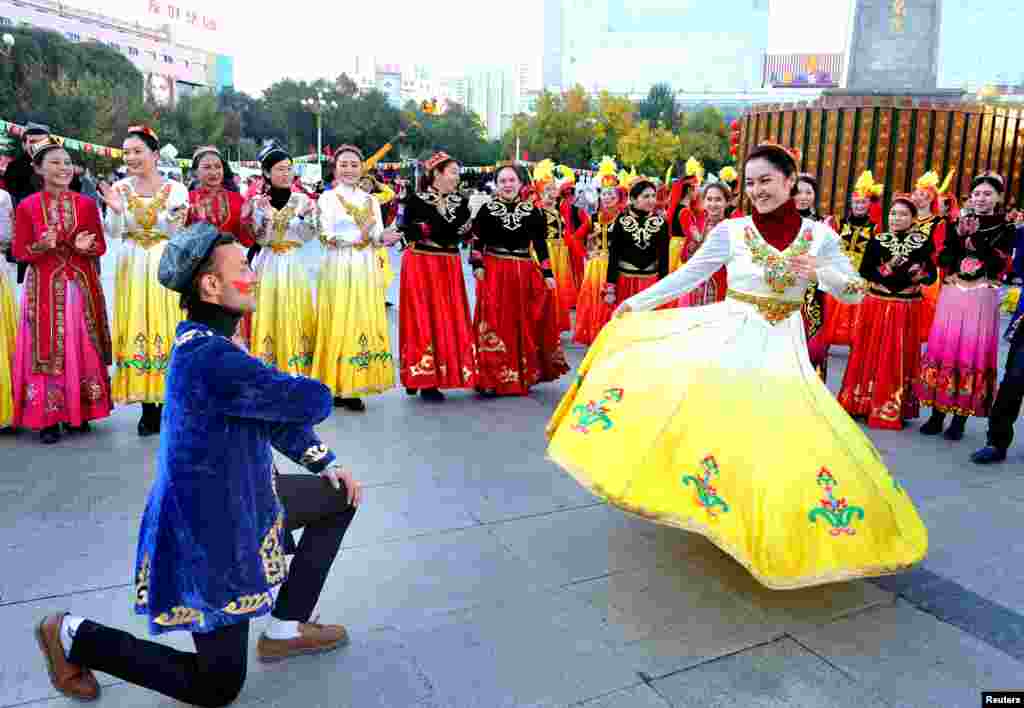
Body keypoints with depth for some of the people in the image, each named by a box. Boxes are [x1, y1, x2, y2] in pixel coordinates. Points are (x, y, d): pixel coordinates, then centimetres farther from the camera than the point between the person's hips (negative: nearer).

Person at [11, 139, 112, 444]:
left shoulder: (86, 204, 3)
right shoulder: (27, 206, -2)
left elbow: (101, 247, 5)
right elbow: (19, 253, 0)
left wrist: (85, 247, -16)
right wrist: (41, 246, -19)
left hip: (82, 286, 2)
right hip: (44, 288, -2)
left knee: (83, 348, 7)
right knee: (47, 350, 1)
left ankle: (80, 412, 19)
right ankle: (47, 418, 8)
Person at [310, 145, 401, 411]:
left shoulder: (371, 200, 14)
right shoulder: (327, 198, 2)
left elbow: (378, 235, 8)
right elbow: (327, 236, -8)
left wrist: (384, 237, -15)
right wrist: (361, 235, -18)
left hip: (366, 269, 4)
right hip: (339, 268, -4)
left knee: (365, 324, 1)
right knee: (338, 326, -5)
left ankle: (353, 386, 7)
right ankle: (337, 386, 0)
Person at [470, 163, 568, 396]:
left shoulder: (532, 211, 8)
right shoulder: (487, 209, 3)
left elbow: (540, 244, 7)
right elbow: (477, 241, 3)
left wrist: (547, 273, 2)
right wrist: (478, 266, -10)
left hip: (524, 273, 2)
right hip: (493, 273, -2)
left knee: (525, 326, 7)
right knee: (495, 325, -3)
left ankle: (525, 375, 19)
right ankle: (491, 378, 3)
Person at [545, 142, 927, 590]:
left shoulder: (819, 234, -1)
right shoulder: (731, 230, -5)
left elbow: (856, 292, 3)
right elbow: (688, 275, 1)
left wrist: (820, 273, -17)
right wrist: (637, 303, 0)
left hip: (782, 346, 1)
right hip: (730, 335, -1)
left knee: (785, 431, -1)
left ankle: (772, 523, 22)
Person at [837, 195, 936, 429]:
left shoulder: (923, 242, 0)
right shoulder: (877, 240, 1)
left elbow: (931, 274, 1)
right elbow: (864, 271, -6)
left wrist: (919, 276, -19)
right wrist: (886, 270, -20)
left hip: (906, 309, 0)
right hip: (877, 305, 1)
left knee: (899, 357, 5)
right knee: (871, 353, 7)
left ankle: (893, 409, 14)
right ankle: (863, 403, 19)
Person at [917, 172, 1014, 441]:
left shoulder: (1005, 228, 1)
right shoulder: (959, 222, 9)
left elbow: (997, 265, -12)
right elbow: (943, 259, 2)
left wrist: (975, 237, -17)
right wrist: (959, 234, -13)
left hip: (981, 299, -3)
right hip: (952, 295, 3)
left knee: (972, 352, 0)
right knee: (943, 348, 2)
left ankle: (961, 417, 8)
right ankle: (937, 414, 10)